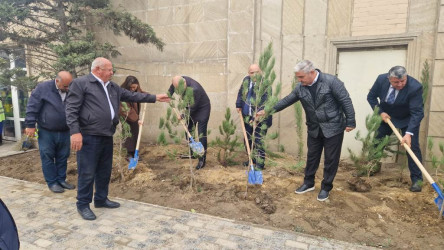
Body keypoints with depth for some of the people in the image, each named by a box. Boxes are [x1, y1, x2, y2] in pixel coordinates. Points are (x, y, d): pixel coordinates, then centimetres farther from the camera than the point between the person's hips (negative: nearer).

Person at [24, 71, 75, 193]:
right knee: (47, 157, 4)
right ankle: (52, 182, 15)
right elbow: (32, 107, -7)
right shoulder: (43, 88, -9)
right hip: (46, 132, -3)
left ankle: (61, 179, 24)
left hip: (65, 132, 3)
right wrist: (30, 125, -10)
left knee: (63, 157, 11)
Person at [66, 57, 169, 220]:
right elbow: (71, 109, -12)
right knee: (87, 173, 0)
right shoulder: (80, 83, -6)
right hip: (89, 137, -8)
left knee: (105, 171, 16)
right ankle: (83, 205, 16)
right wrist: (75, 132, -20)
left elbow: (132, 96, 19)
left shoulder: (112, 87, 17)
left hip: (106, 136, 8)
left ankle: (101, 199, 32)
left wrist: (155, 98, 17)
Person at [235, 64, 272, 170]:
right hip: (247, 116, 7)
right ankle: (252, 159, 35)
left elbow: (264, 103, -25)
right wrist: (238, 105, 9)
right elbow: (241, 92, 20)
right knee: (247, 139, 17)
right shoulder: (246, 80, 1)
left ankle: (260, 163, 10)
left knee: (258, 141, -4)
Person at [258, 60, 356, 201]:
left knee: (331, 159, 6)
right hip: (314, 129, 5)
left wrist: (350, 122, -14)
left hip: (333, 127, -4)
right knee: (312, 157, 15)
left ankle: (326, 188, 22)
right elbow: (286, 101, 7)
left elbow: (345, 101, -14)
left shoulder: (331, 81, -16)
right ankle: (308, 183, 32)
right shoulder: (300, 88, -2)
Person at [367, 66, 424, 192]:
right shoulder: (381, 79, -22)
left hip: (408, 120, -3)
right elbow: (371, 97, -5)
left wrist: (409, 133, -41)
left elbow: (417, 113, -32)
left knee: (412, 146, -7)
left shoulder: (415, 87, -31)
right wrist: (380, 112, -17)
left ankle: (417, 179, 4)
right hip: (386, 116, 3)